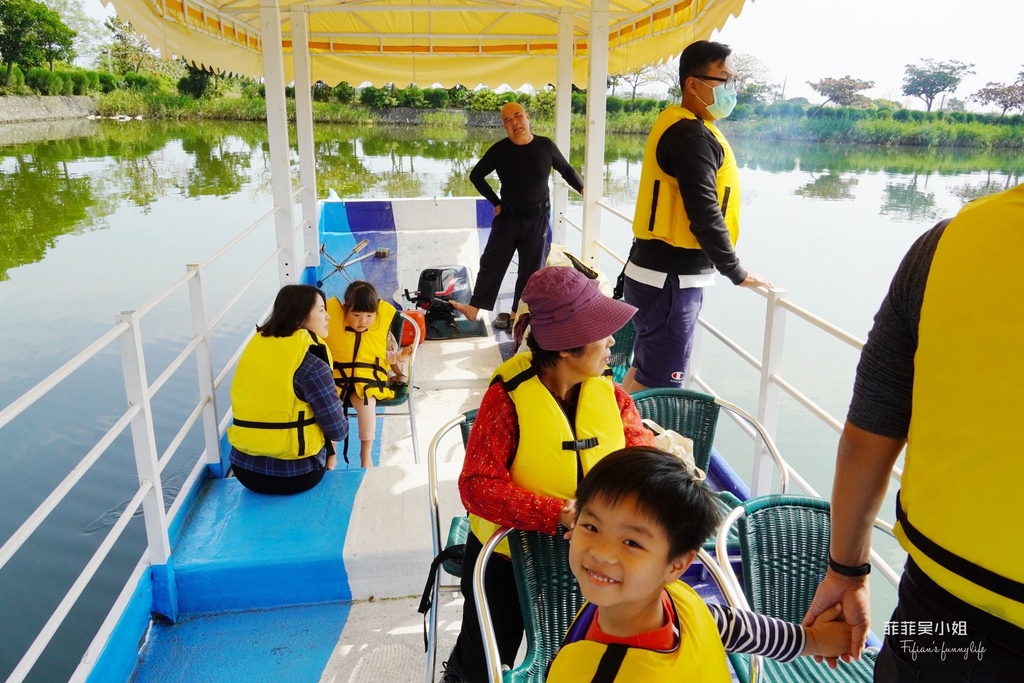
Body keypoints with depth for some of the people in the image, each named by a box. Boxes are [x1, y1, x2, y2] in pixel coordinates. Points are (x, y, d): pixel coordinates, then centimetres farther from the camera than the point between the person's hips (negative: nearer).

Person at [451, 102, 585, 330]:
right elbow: (476, 175, 4)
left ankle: (517, 313, 17)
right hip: (507, 217, 0)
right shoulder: (499, 150, -7)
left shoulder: (545, 146, -7)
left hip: (537, 219, 0)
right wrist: (495, 202, 1)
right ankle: (475, 307, 11)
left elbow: (566, 170, 6)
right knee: (492, 261, 3)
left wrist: (583, 189, -8)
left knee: (530, 269, 5)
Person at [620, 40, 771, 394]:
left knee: (645, 369, 19)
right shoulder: (693, 135, -16)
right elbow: (704, 215, -21)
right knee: (657, 384, -2)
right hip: (671, 278, -10)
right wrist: (736, 273, -10)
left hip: (659, 270, 10)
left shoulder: (678, 125, 15)